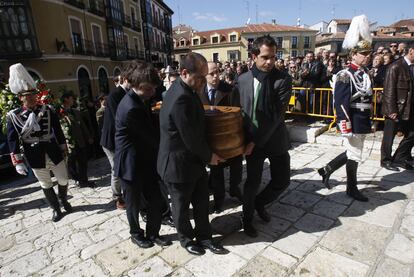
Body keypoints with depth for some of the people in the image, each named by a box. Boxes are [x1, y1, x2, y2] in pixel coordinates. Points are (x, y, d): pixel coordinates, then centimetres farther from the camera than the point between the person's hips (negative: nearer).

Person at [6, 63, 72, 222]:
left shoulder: (48, 110, -3)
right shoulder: (13, 116, -6)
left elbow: (58, 132, 3)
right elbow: (13, 141, -5)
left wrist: (63, 150, 5)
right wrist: (18, 162, -7)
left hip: (54, 154, 1)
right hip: (36, 158, -1)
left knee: (63, 180, 12)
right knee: (46, 185, 15)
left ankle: (63, 199, 42)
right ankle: (55, 208, 35)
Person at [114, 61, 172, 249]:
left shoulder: (137, 101, 4)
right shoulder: (131, 108, -27)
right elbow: (151, 137, -22)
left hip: (144, 161, 8)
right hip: (131, 164, -8)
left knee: (156, 200, 12)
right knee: (134, 203, 14)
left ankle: (153, 233, 33)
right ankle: (136, 234, 38)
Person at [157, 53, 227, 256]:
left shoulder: (184, 90, 3)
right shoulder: (181, 98, -28)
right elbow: (191, 137, -25)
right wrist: (208, 156, -9)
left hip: (193, 159, 9)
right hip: (179, 163, -9)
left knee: (202, 201, 18)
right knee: (182, 205, 16)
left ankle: (204, 236, 37)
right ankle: (186, 239, 39)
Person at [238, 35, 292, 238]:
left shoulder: (283, 79, -10)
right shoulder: (243, 79, -1)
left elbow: (277, 115, -16)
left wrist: (255, 142, -17)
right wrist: (244, 138, 1)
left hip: (276, 140, 0)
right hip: (252, 140, 0)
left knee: (282, 180, 9)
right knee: (253, 182, 9)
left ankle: (260, 203, 38)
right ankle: (247, 218, 33)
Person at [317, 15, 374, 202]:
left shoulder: (366, 73, 11)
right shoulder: (345, 76, -16)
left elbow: (368, 97, 18)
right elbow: (341, 104, -20)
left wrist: (369, 122, 18)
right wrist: (346, 127, -21)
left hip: (363, 122, 9)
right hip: (353, 122, -8)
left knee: (352, 153, 17)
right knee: (354, 156, 4)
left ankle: (326, 170, 29)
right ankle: (352, 189, 21)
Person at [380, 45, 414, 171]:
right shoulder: (396, 67, -11)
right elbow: (389, 90, -15)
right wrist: (392, 110, -18)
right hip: (395, 110, -7)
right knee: (389, 136, 4)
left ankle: (399, 158, 26)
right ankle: (386, 160, 19)